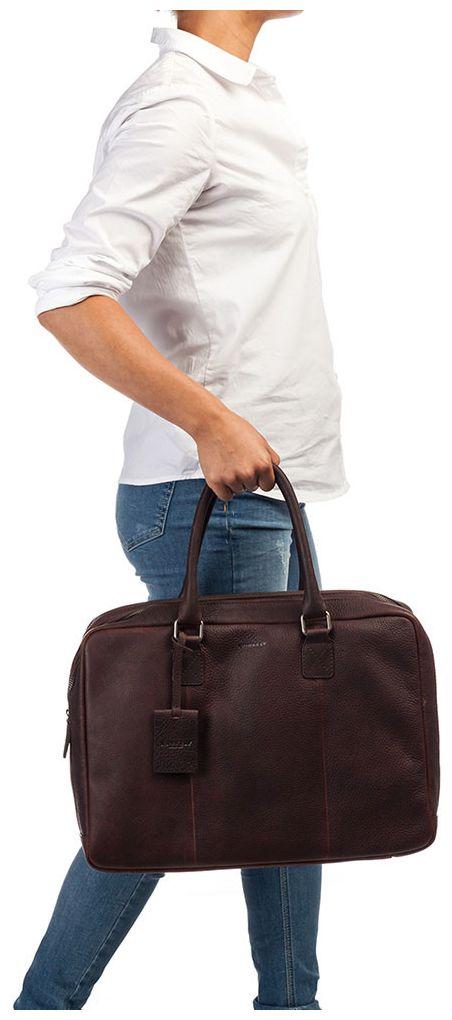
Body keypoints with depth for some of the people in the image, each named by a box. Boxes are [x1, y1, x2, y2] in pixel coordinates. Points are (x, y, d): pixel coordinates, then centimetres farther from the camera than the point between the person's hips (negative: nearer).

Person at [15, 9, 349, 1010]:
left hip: (268, 492, 10)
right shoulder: (176, 105, -15)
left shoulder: (244, 96, 16)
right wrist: (210, 420, -25)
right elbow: (68, 296, -24)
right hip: (209, 502, -10)